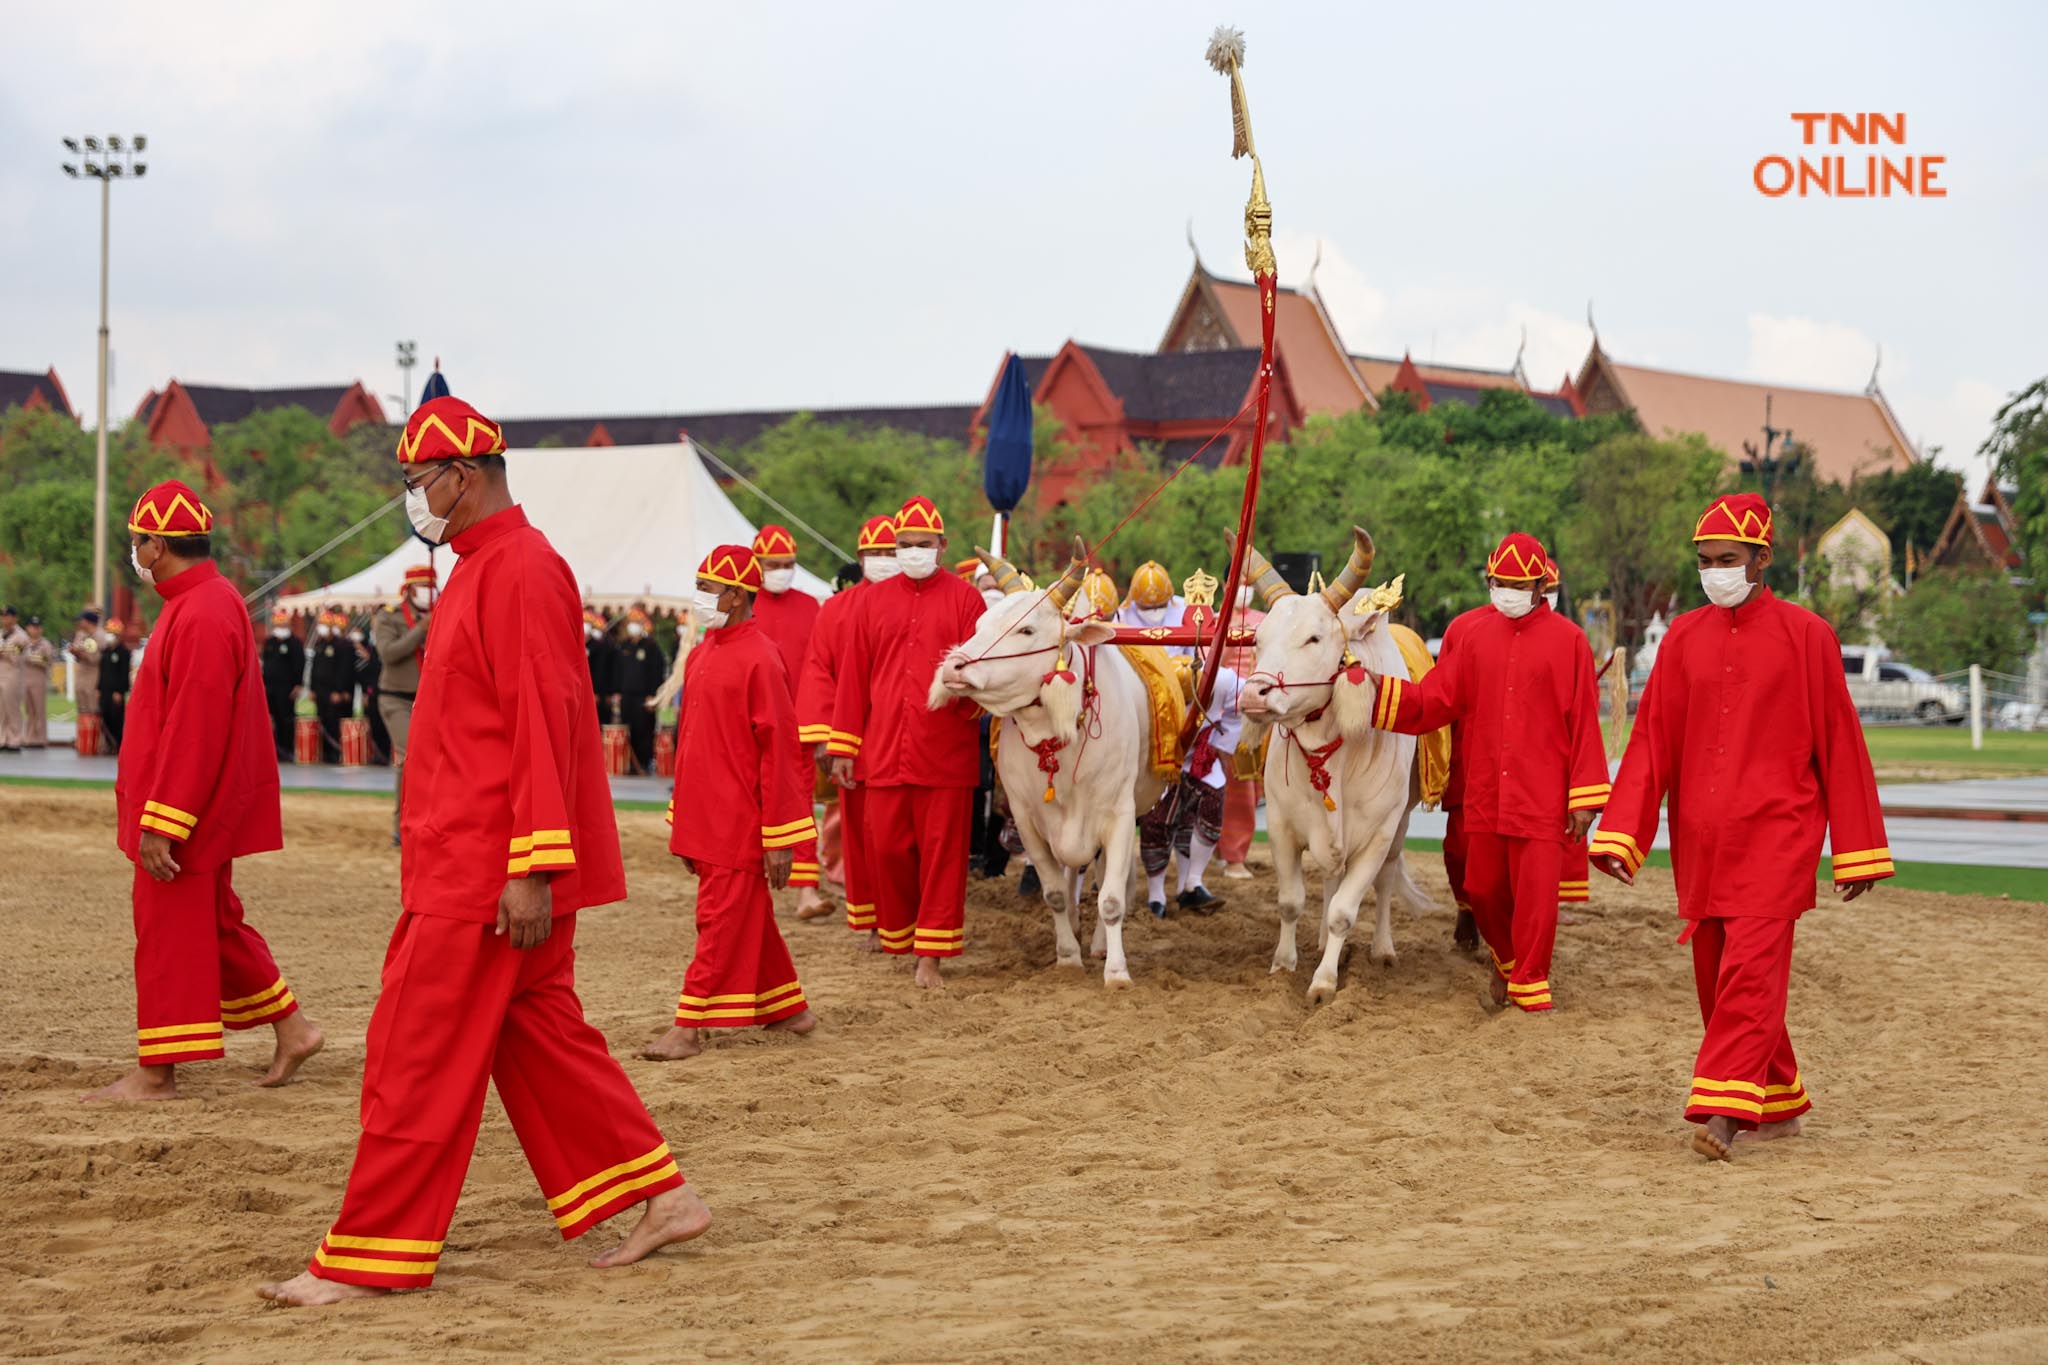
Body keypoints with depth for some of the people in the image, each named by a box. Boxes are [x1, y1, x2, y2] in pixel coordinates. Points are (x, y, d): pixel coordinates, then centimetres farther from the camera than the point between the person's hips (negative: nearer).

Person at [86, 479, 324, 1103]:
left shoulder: (200, 616, -20)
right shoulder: (212, 601, 13)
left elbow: (193, 730, -25)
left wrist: (159, 824, -24)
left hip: (183, 810, -10)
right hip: (207, 809, 10)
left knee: (168, 931, -3)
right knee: (213, 923, 17)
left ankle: (156, 1074, 3)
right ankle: (291, 1028, 21)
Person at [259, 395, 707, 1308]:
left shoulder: (520, 571, -16)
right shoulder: (481, 569, 17)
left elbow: (542, 725, -22)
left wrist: (532, 869, -25)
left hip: (487, 878, -10)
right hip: (468, 869, 10)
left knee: (418, 1061, -5)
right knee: (541, 1038, 14)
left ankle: (369, 1259, 1)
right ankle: (661, 1199, 18)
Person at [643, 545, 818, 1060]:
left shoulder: (758, 659, -14)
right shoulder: (702, 654, 11)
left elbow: (779, 751, -15)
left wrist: (779, 838, -16)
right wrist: (683, 822, 18)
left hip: (739, 824, -8)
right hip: (704, 820, 8)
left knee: (722, 921, -3)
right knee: (749, 920, 15)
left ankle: (690, 1026, 0)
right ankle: (788, 1008, 26)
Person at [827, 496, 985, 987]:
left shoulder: (964, 598, 3)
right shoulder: (872, 601, 11)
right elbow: (853, 675, 10)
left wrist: (965, 699, -21)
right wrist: (843, 747, 6)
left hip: (945, 753, -2)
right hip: (884, 754, 3)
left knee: (942, 850, -1)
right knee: (887, 847, 6)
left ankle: (931, 955, 4)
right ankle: (897, 937, 23)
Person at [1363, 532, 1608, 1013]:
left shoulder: (1567, 639, -2)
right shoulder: (1467, 631, 6)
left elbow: (1583, 722, -2)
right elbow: (1436, 701, 3)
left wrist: (1584, 797, -4)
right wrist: (1380, 690, -12)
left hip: (1542, 797, -3)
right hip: (1483, 792, 3)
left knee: (1536, 892, -5)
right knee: (1483, 888, 12)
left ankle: (1530, 985, 8)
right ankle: (1506, 959, 38)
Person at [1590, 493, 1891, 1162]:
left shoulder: (1804, 634, -1)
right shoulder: (1684, 637, 10)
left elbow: (1839, 743, 0)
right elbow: (1651, 740, 8)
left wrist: (1857, 849, 0)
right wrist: (1619, 833, -1)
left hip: (1776, 833, -5)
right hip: (1700, 838, 5)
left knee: (1751, 967, -15)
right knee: (1715, 974, 8)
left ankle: (1726, 1109, -17)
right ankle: (1779, 1107, 21)